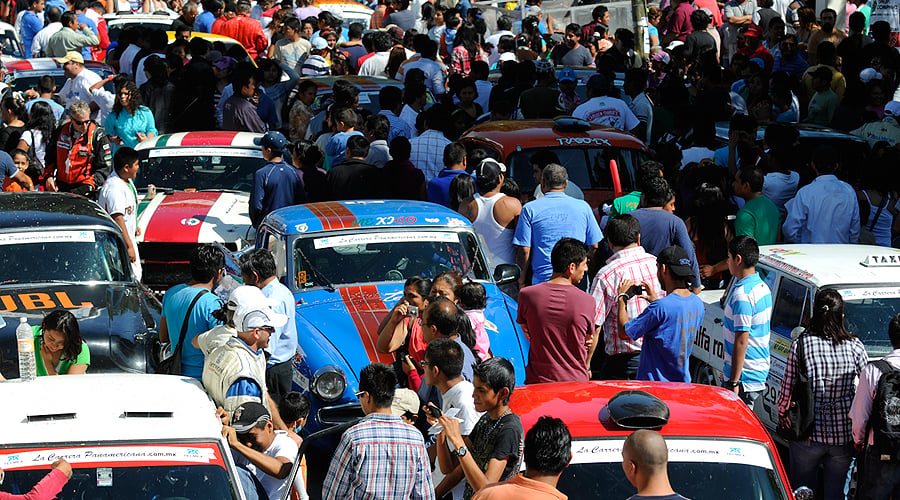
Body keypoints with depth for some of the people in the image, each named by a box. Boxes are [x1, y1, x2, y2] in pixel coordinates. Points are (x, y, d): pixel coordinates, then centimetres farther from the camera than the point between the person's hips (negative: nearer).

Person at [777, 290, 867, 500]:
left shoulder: (800, 345, -10)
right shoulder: (855, 346, -5)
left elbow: (787, 388, -4)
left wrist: (782, 412, 15)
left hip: (809, 433, -1)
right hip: (843, 435, 1)